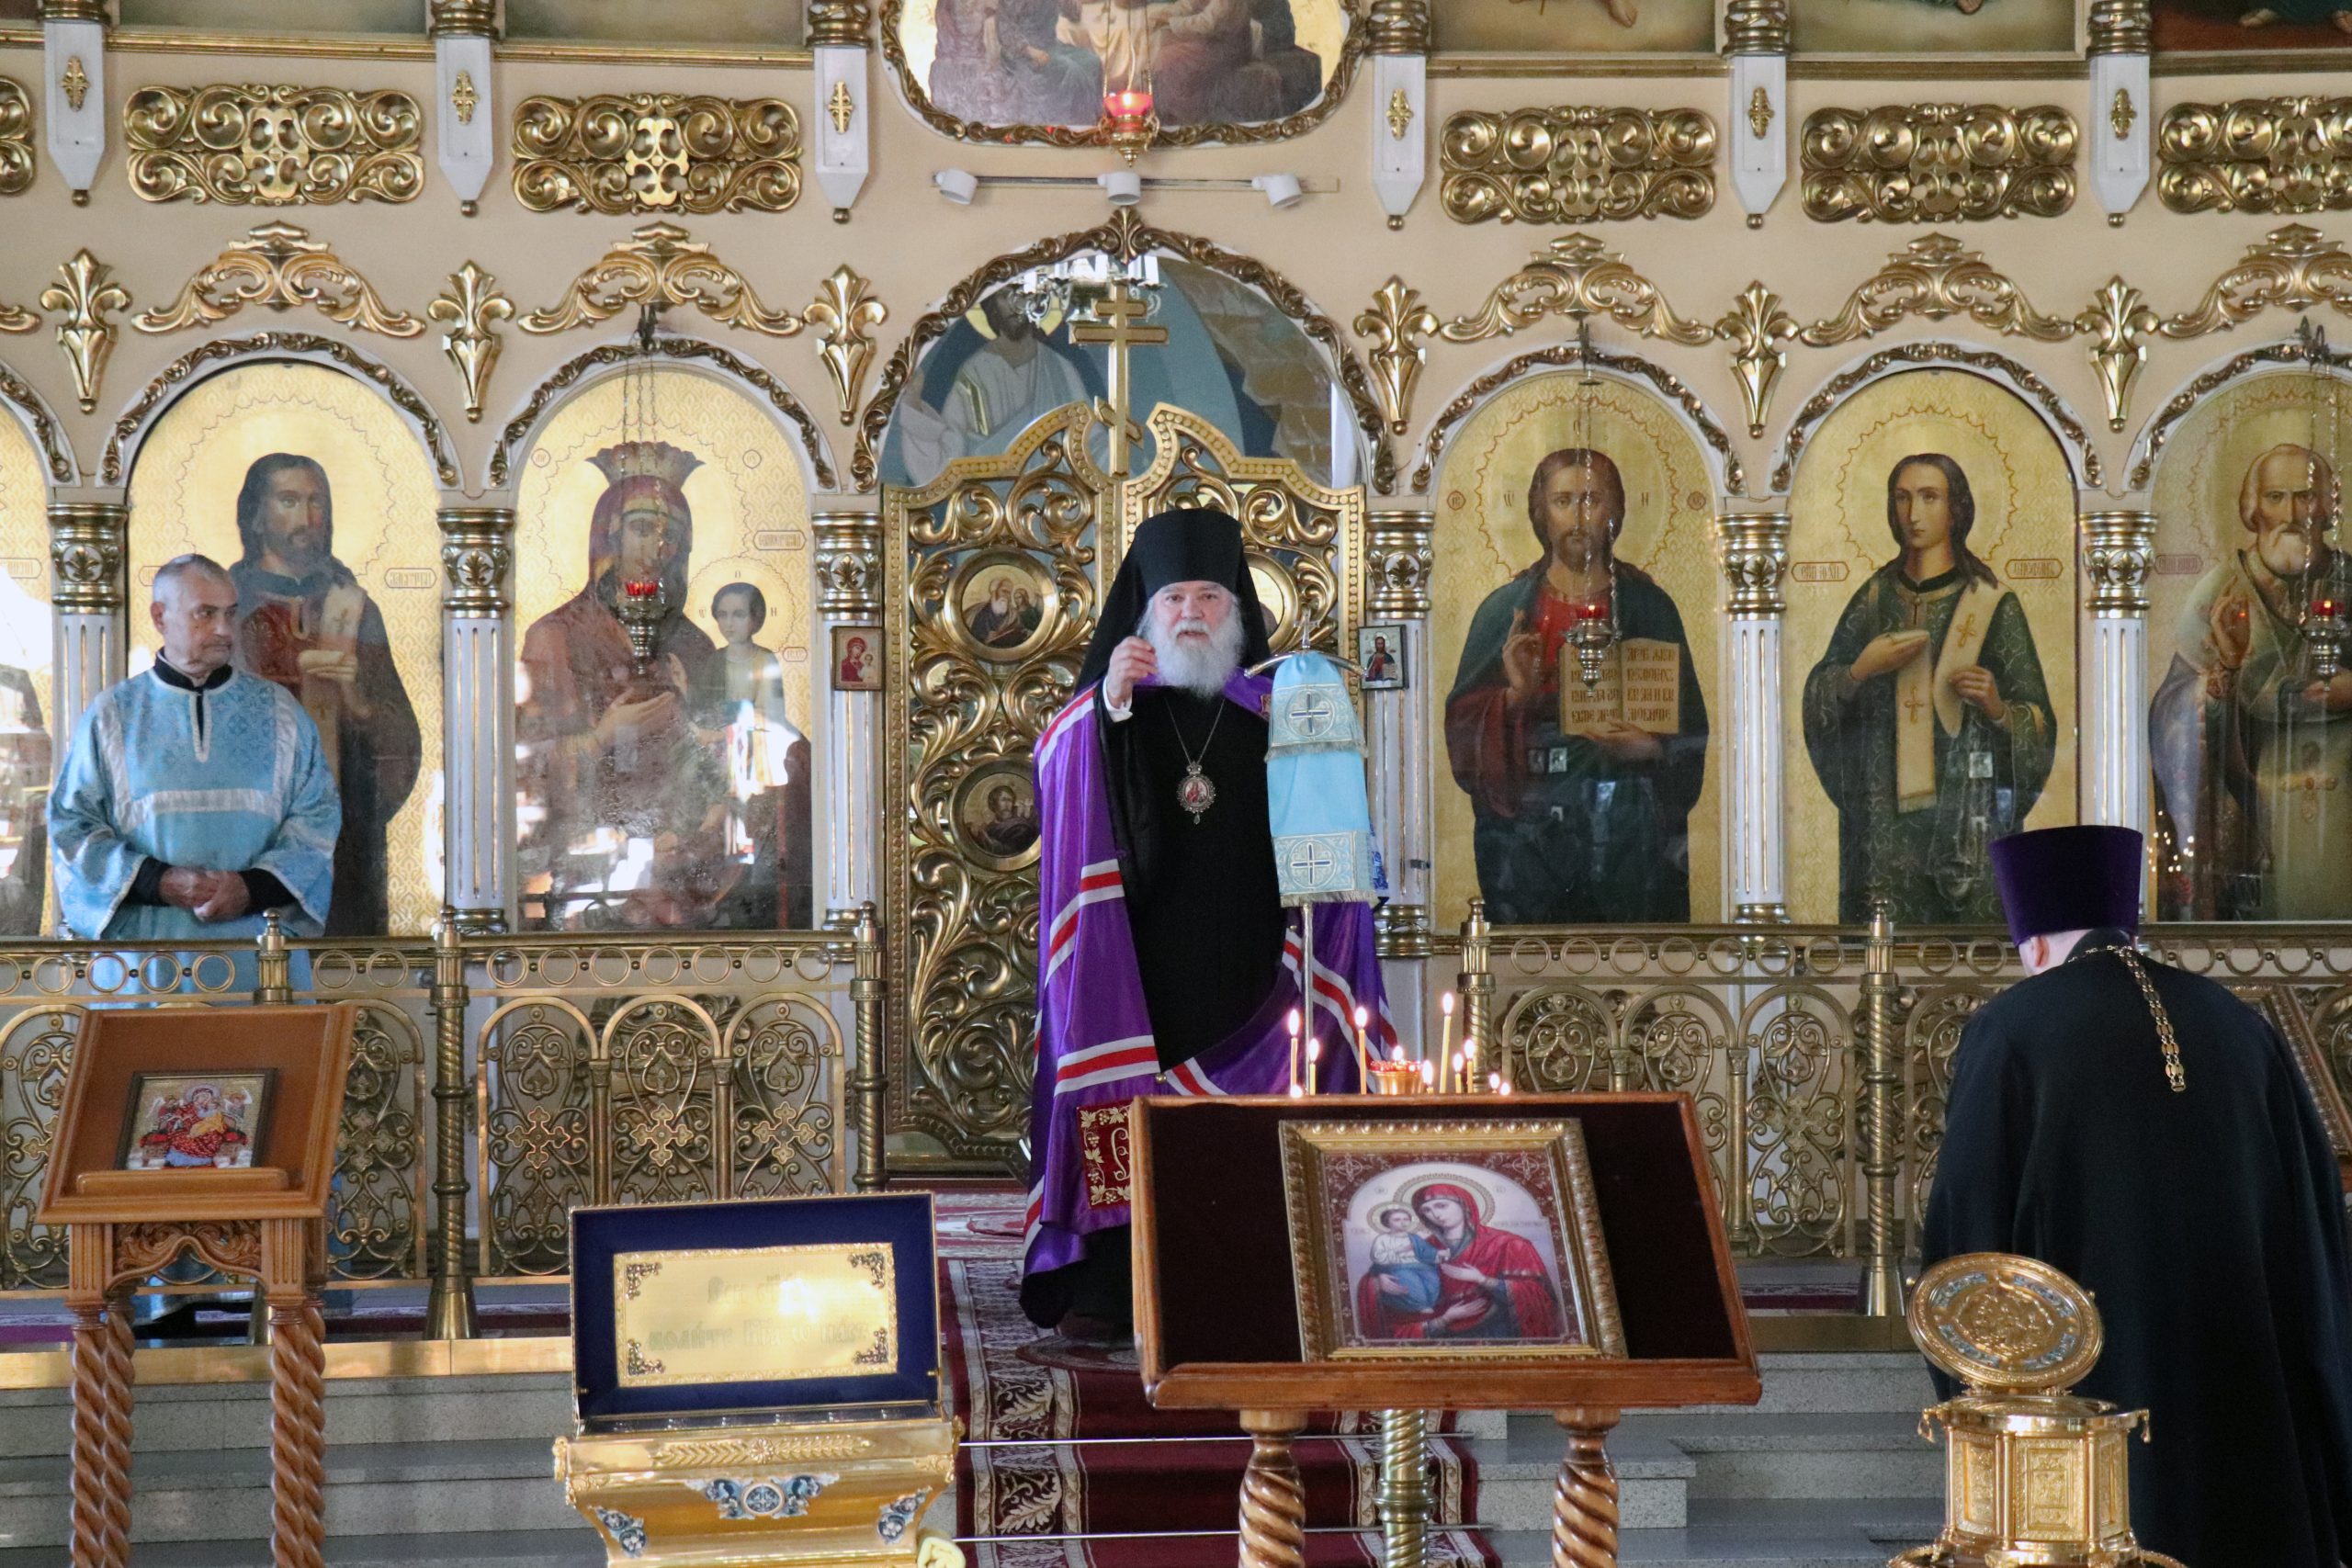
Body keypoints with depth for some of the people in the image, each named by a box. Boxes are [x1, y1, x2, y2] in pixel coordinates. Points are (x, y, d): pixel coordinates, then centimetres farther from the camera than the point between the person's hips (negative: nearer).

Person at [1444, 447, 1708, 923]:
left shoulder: (1647, 607, 9)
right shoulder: (1506, 610, 10)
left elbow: (1690, 725, 7)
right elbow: (1462, 722, 6)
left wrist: (1647, 747, -12)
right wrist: (1514, 697, -12)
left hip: (1628, 830, 0)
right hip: (1528, 827, 0)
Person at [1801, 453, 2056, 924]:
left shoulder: (1990, 605, 1)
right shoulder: (1876, 598, 11)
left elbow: (2037, 721, 1)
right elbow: (1817, 699, 11)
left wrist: (1997, 708, -19)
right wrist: (1861, 670, -7)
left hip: (1967, 813, -2)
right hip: (1885, 813, 2)